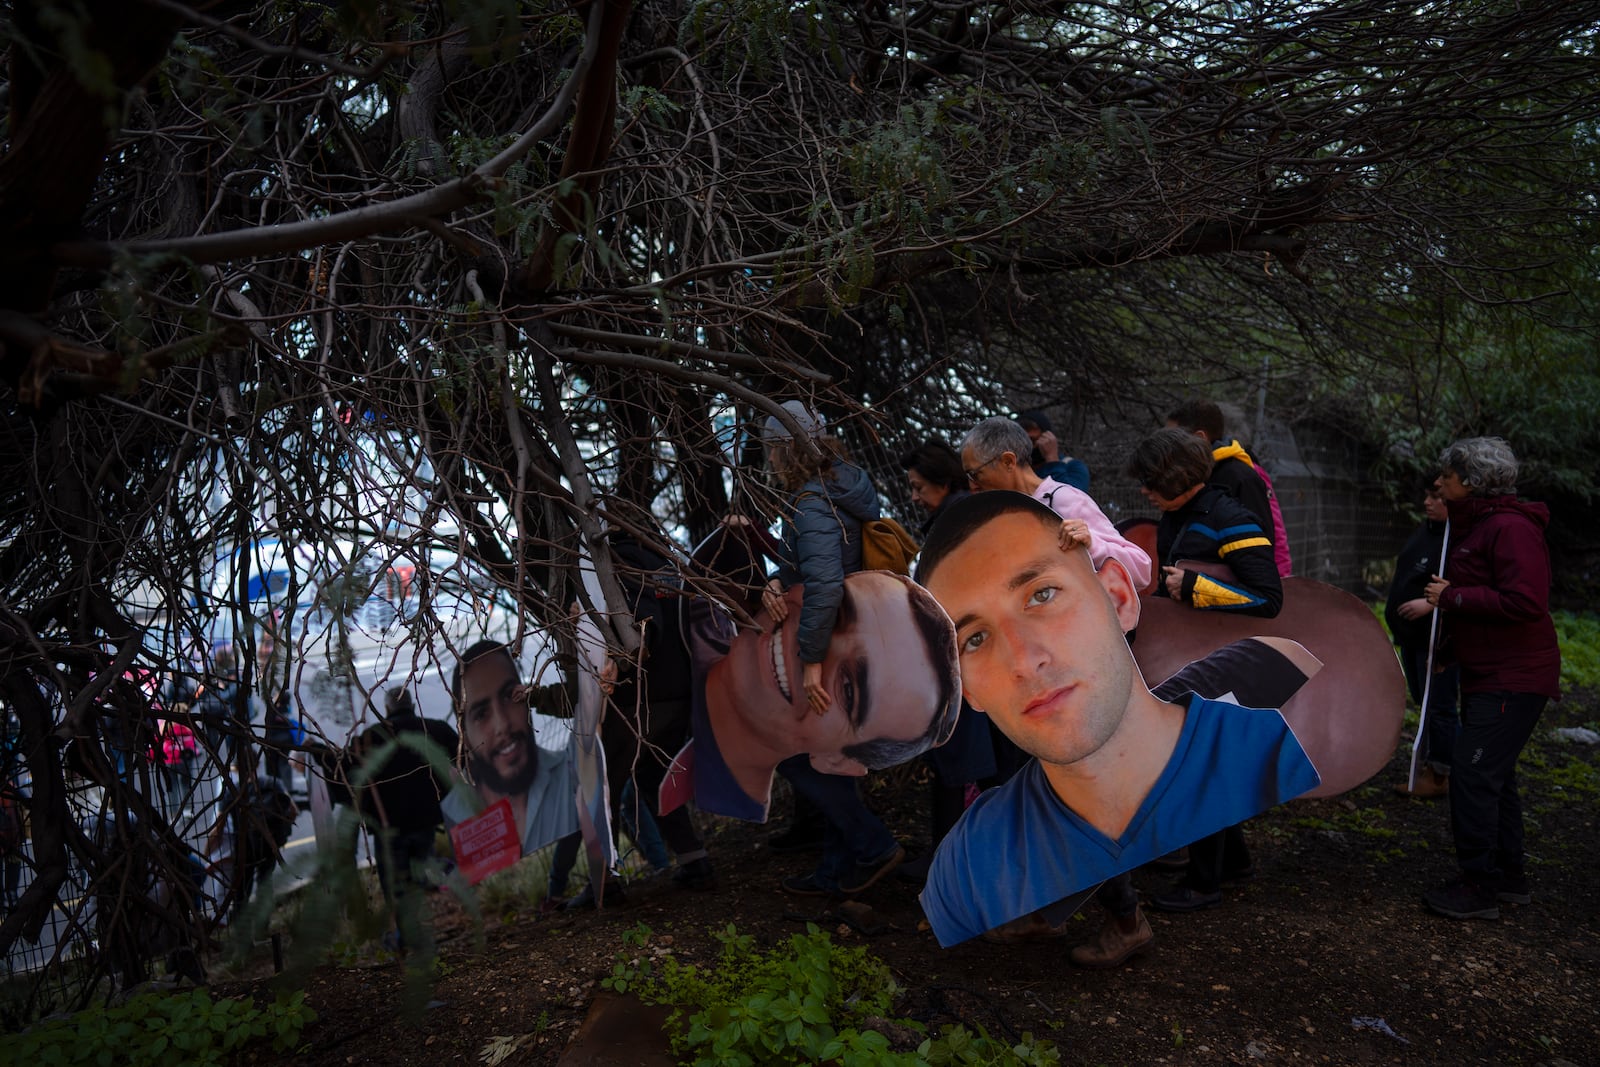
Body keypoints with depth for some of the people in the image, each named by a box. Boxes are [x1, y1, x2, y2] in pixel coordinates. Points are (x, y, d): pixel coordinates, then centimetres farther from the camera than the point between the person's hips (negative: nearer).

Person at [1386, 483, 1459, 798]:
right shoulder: (1426, 530, 12)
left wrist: (1431, 602, -31)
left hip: (1439, 639, -10)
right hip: (1412, 634, 10)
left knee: (1439, 706, -2)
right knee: (1424, 702, 18)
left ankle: (1439, 775, 7)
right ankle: (1430, 764, 30)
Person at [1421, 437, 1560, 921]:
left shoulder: (1511, 527, -17)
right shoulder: (1472, 525, 15)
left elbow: (1526, 602, -27)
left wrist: (1453, 597, -20)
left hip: (1514, 678, -11)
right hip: (1486, 674, 11)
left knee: (1474, 772, -10)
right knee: (1493, 774, 16)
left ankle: (1479, 886, -1)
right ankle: (1510, 876, 27)